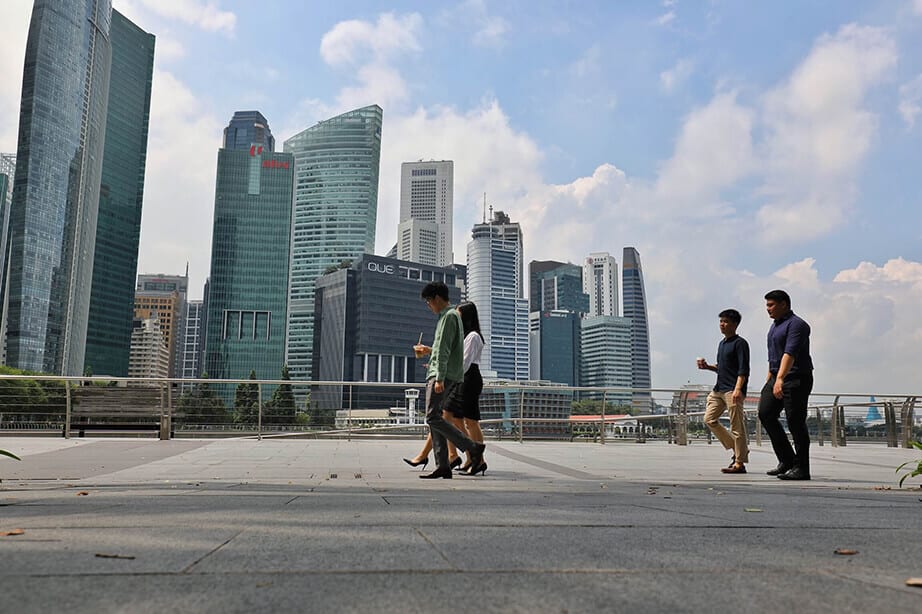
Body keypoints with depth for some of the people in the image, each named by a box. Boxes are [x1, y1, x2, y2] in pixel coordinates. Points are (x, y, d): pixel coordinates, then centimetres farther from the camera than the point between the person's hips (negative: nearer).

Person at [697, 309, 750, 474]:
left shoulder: (740, 343, -6)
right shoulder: (722, 343, 19)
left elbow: (743, 369, -14)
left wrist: (738, 389, -24)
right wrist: (707, 366, 10)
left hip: (733, 390, -9)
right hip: (719, 389, 9)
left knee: (736, 426, -7)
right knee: (709, 419, 6)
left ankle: (739, 463, -2)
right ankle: (736, 448, 17)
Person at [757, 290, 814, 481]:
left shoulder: (796, 324, -13)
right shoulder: (775, 325, 17)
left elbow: (790, 353, -27)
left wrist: (780, 379, -37)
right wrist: (770, 381, 21)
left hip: (797, 379, -9)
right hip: (777, 378, 9)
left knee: (795, 422, -5)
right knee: (765, 413, 1)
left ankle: (801, 468, 4)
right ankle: (786, 460, 10)